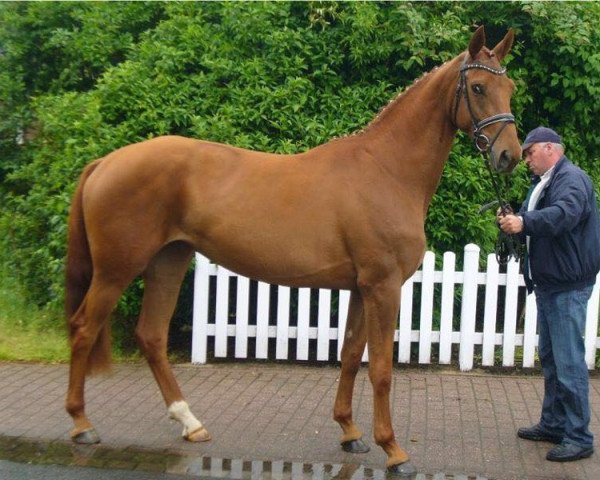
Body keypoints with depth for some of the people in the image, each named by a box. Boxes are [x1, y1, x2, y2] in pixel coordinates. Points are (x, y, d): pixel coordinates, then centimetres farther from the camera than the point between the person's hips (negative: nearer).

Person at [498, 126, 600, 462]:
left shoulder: (572, 178, -13)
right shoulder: (542, 183, 18)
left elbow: (565, 214, -33)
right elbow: (534, 223, 13)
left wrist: (525, 222, -46)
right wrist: (512, 222, -8)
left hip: (568, 287, -10)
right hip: (547, 285, 10)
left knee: (569, 362, -8)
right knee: (550, 358, 17)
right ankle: (553, 424, 28)